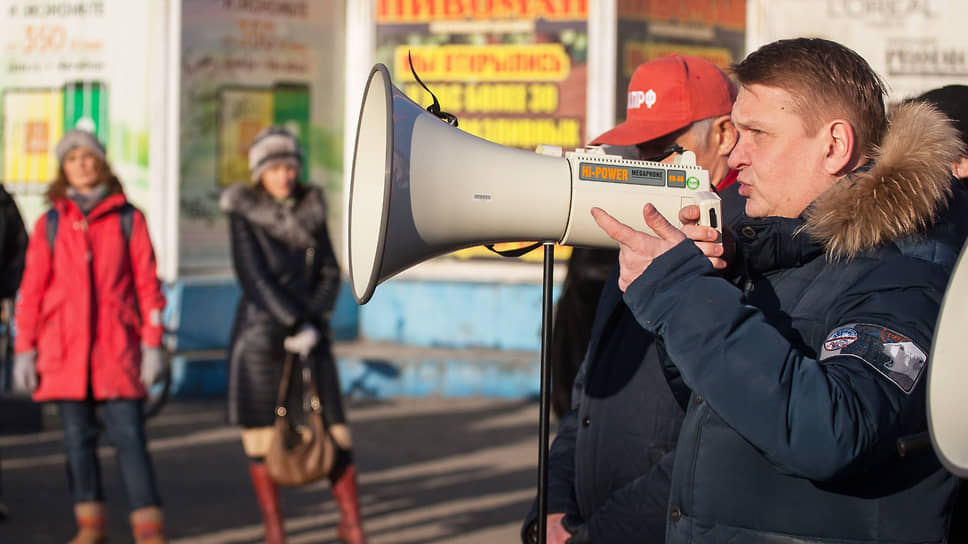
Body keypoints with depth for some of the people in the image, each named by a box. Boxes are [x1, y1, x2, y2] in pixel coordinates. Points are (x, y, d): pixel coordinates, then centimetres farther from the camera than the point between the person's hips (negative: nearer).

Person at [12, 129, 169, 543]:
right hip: (63, 349, 2)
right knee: (78, 437, 5)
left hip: (116, 349, -2)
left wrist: (152, 344, -1)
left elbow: (147, 283, 4)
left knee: (128, 435, -7)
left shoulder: (128, 219, 6)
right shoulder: (49, 224, 9)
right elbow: (31, 291, 8)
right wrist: (23, 349, 3)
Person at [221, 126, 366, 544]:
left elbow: (330, 274, 7)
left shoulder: (311, 209, 8)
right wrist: (294, 324, -17)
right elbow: (254, 276, -12)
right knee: (261, 435, 0)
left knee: (335, 429, -3)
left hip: (309, 332, 3)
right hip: (260, 334, -3)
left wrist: (313, 320, -8)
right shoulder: (243, 211, -4)